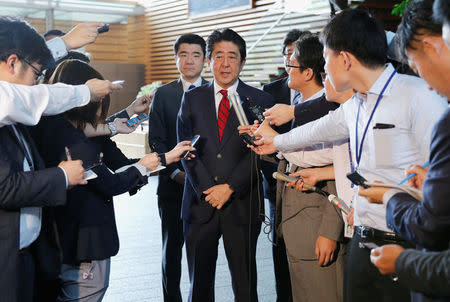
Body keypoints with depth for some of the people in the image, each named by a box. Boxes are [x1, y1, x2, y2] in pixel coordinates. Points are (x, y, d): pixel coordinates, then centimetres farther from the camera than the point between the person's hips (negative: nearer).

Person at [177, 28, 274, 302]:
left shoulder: (260, 101, 3)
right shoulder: (192, 99, 9)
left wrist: (229, 188, -12)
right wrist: (207, 189, -9)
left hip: (242, 204, -1)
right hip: (200, 203, 2)